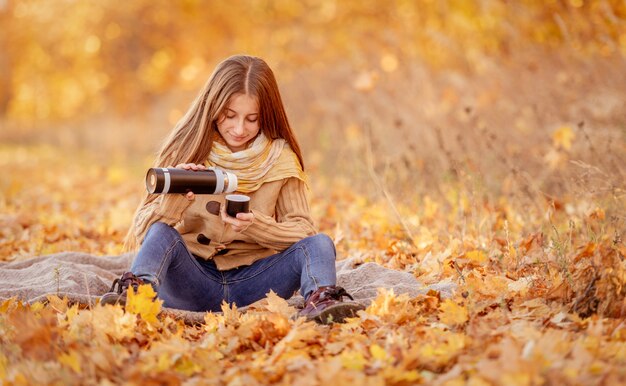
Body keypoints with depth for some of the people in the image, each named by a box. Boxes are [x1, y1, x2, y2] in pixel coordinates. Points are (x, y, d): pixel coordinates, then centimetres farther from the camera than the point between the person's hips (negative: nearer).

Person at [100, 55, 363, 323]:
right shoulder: (187, 149, -1)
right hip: (193, 279, -1)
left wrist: (255, 225, -23)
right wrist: (171, 201, -29)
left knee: (320, 244, -21)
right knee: (162, 234, -29)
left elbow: (303, 230, -3)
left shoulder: (280, 158, 1)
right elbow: (142, 231, -6)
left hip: (252, 281, 1)